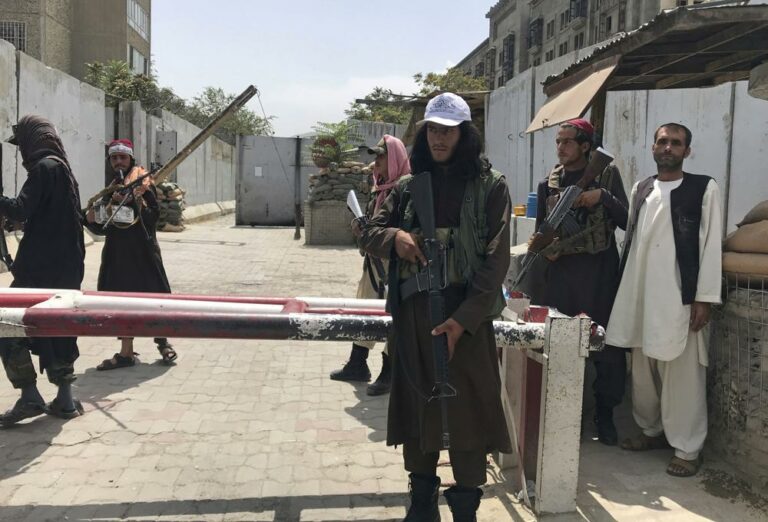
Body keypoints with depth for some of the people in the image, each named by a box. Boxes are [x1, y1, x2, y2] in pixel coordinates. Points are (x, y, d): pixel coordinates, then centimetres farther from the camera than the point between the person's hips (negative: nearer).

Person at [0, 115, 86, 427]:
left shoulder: (44, 167, -12)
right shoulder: (63, 168, 16)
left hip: (41, 267, -9)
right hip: (65, 266, 9)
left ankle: (30, 397, 0)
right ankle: (65, 400, 15)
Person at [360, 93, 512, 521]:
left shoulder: (490, 185, -2)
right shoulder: (409, 184, 10)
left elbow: (496, 260, -7)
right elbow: (371, 233, 11)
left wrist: (464, 318, -16)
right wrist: (394, 237, -13)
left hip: (465, 315, -3)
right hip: (413, 313, 4)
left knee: (467, 410, 1)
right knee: (416, 405, 10)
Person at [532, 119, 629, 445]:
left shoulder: (607, 175, 4)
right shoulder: (548, 184, 11)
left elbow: (626, 221, -1)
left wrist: (602, 197, -14)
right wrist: (544, 248, -4)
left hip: (600, 271, -2)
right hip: (561, 270, 2)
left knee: (608, 345, 0)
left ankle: (604, 414, 17)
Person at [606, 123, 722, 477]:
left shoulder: (704, 188, -1)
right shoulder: (640, 189, 13)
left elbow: (711, 245, -5)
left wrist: (704, 298, -10)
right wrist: (623, 288, 11)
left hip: (680, 296, -5)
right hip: (641, 293, 5)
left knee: (682, 374, -1)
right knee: (643, 370, 13)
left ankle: (687, 448, 10)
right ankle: (651, 429, 30)